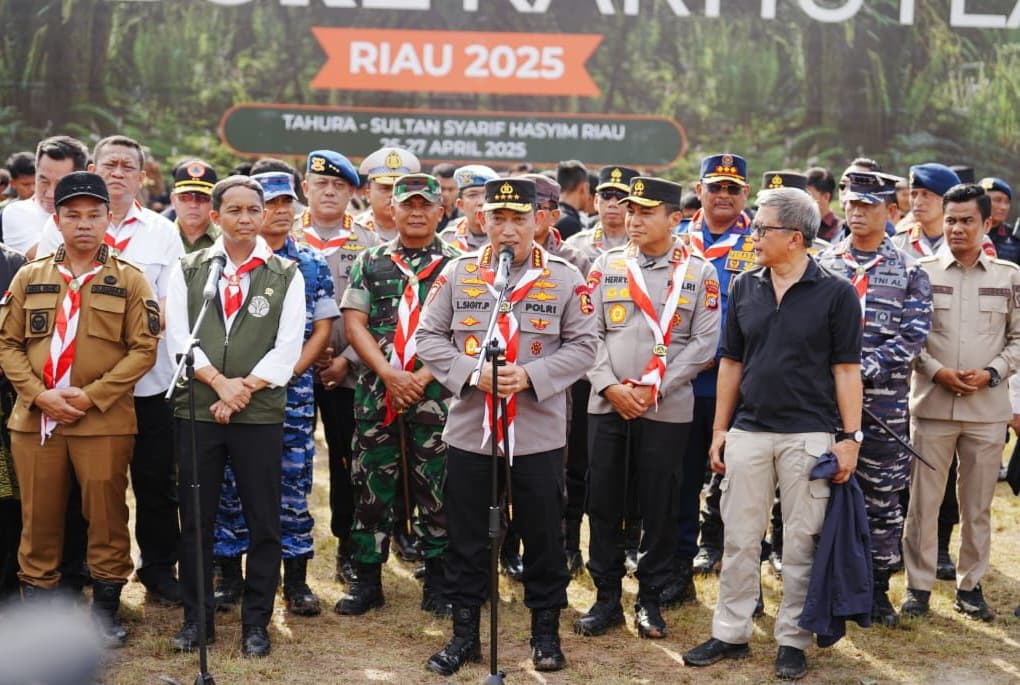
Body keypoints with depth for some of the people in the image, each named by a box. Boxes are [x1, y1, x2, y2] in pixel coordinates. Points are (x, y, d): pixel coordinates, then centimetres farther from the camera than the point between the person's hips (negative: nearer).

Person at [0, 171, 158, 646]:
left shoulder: (130, 280, 2)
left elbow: (143, 349, -3)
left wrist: (92, 396, -12)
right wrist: (39, 394, -9)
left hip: (104, 422, -2)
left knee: (106, 516, 3)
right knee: (39, 518, 7)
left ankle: (105, 609, 17)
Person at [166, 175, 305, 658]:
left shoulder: (286, 275, 4)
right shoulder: (188, 270, 7)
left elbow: (287, 348, -2)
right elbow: (179, 337, -1)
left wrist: (242, 391, -11)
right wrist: (219, 383, -13)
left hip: (261, 413, -1)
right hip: (196, 409, 1)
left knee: (263, 522, 2)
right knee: (195, 520, 6)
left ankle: (256, 622, 14)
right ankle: (196, 618, 18)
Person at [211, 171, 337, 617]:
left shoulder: (312, 265, 7)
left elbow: (323, 328, 6)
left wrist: (292, 370, -8)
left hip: (293, 389, 1)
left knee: (294, 483, 3)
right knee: (232, 482, 4)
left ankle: (296, 580, 11)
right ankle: (231, 576, 15)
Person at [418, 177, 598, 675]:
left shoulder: (566, 279, 0)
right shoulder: (457, 273, 4)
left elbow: (582, 346, -2)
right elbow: (429, 337, 3)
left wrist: (530, 376, -15)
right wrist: (470, 372, -13)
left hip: (540, 434, -1)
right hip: (469, 431, 1)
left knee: (543, 535, 8)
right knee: (466, 537, 8)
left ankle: (546, 631, 23)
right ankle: (464, 634, 20)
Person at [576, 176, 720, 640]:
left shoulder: (700, 273, 0)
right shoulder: (606, 266, 6)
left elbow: (704, 343, -4)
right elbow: (588, 333, 3)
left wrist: (654, 389, -12)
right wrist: (611, 386, -11)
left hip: (667, 410, -2)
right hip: (607, 406, 2)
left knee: (659, 506, 4)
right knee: (603, 502, 5)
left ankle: (650, 598, 17)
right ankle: (606, 597, 17)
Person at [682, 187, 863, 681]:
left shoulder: (836, 293, -4)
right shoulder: (744, 288, 7)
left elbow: (846, 369, -4)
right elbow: (731, 362, 12)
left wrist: (850, 436, -8)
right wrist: (719, 429, 10)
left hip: (809, 435, -3)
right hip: (748, 432, 4)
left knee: (802, 543, 5)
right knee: (739, 539, 8)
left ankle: (793, 641, 15)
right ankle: (730, 633, 19)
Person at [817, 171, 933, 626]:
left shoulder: (910, 271, 3)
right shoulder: (823, 264, 8)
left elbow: (913, 336, -6)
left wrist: (862, 370, -16)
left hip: (885, 399, -1)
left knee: (883, 498, 4)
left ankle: (878, 588, 14)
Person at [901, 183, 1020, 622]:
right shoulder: (922, 273, 3)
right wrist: (937, 371, -11)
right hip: (932, 404, -1)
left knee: (978, 504, 8)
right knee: (923, 500, 2)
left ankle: (970, 586, 20)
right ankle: (918, 586, 11)